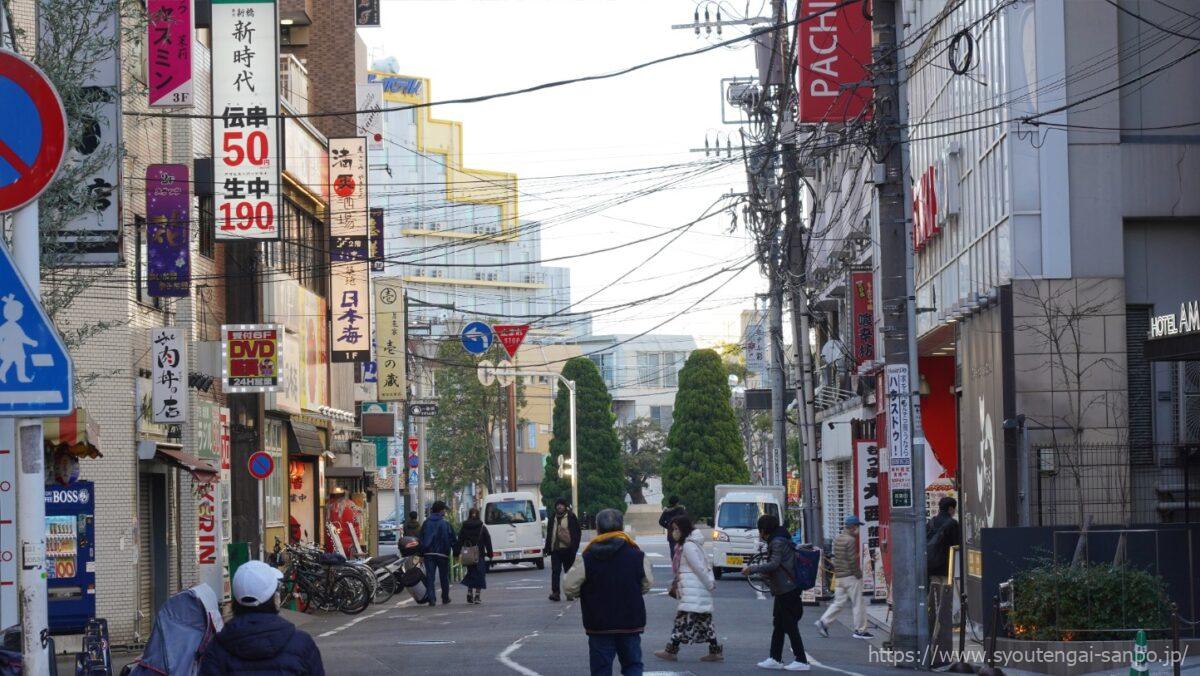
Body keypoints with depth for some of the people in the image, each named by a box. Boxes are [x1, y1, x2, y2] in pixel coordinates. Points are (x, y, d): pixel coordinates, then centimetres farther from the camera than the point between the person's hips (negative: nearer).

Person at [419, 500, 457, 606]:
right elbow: (452, 540, -5)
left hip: (428, 554, 2)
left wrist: (421, 554, 13)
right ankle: (445, 598, 23)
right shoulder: (445, 524, -7)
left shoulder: (426, 523, 4)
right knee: (444, 577, 13)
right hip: (443, 554, -2)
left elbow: (420, 539, 8)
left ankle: (431, 598, -12)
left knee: (429, 577, 0)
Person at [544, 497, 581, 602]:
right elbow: (549, 533, 14)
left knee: (569, 571, 8)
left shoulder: (571, 518, -1)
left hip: (567, 549, -3)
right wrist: (547, 548, 9)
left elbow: (576, 534, -3)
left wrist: (574, 547, -11)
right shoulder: (553, 518, 12)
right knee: (555, 571, -7)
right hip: (555, 549, 3)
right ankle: (555, 592, -12)